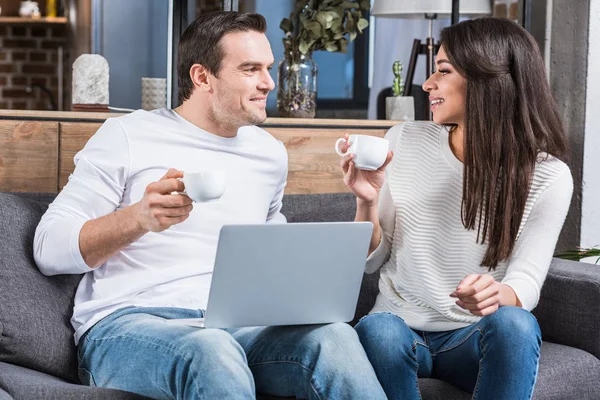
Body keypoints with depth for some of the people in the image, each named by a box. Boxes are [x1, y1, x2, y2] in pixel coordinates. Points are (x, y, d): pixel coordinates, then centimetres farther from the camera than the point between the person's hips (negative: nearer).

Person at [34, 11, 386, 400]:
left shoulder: (270, 153, 18)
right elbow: (49, 249, -3)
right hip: (127, 323, -4)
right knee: (210, 350, -40)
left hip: (234, 325, 4)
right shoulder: (127, 135, 2)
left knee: (334, 336, -28)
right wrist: (139, 217, -19)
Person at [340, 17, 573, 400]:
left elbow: (526, 282, -11)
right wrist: (368, 202, -16)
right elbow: (371, 260, 4)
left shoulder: (548, 176, -6)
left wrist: (497, 295, -35)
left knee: (514, 323, -35)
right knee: (378, 330, -34)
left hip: (474, 339, 0)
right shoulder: (403, 141, -1)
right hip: (401, 326, 1)